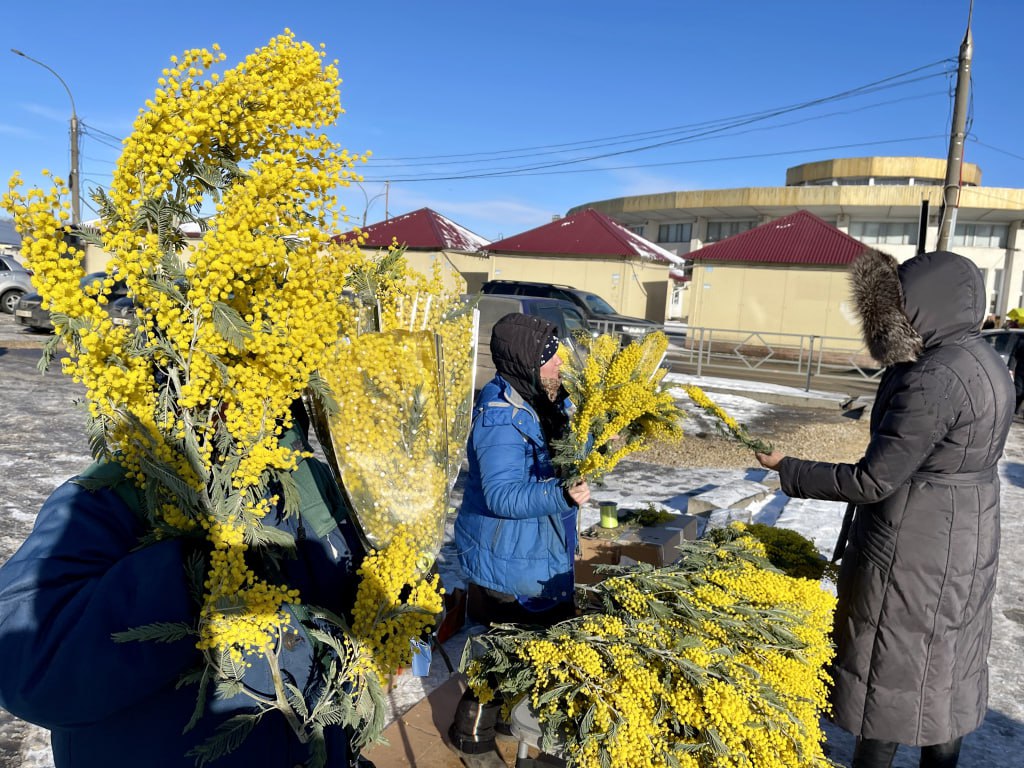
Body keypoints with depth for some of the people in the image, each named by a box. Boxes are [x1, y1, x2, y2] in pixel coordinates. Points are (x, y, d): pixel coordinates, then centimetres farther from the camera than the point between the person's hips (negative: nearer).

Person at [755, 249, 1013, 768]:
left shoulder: (932, 380, -26)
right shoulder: (982, 359, 4)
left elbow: (873, 481, -24)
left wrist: (789, 471, -14)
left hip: (915, 553, -9)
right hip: (965, 541, 9)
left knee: (889, 671, 9)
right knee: (946, 666, 21)